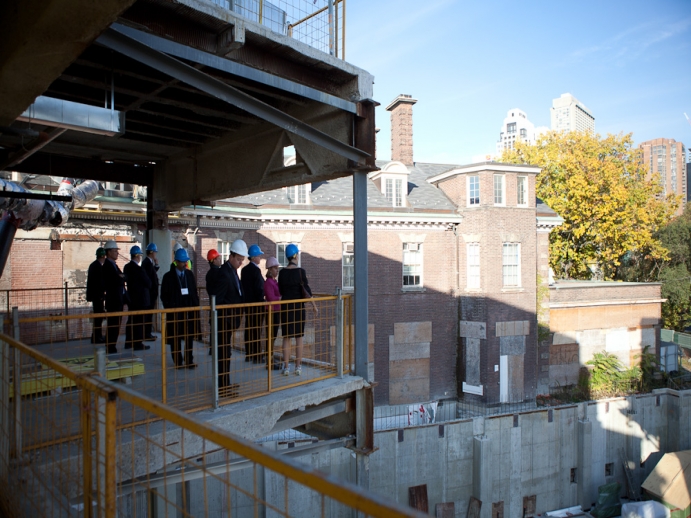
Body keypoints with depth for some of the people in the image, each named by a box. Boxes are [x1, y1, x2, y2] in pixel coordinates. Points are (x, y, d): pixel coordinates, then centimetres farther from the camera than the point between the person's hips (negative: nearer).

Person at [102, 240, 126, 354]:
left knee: (115, 326, 13)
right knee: (112, 326, -5)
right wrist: (122, 277, -7)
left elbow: (122, 278, 16)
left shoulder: (113, 265, 18)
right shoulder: (107, 265, -13)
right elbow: (117, 281, -21)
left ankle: (111, 348, 21)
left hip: (118, 300, 9)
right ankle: (111, 349, 0)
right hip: (113, 301, -9)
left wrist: (121, 277, -1)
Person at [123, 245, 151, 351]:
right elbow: (148, 282, -14)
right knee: (139, 322, -2)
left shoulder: (127, 267, 6)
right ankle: (138, 344, 2)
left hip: (131, 298, 9)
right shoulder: (138, 269, -19)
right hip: (140, 298, -9)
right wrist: (148, 287, 6)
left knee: (131, 320, 15)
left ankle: (129, 342, 23)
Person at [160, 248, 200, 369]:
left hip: (189, 309, 3)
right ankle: (178, 362, 15)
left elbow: (194, 292, 10)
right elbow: (164, 295, 0)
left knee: (190, 336, 5)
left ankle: (189, 361, 14)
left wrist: (196, 306, 1)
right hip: (175, 311, -3)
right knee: (176, 338, 5)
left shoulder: (190, 274, 7)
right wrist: (169, 308, -7)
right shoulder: (168, 276, -2)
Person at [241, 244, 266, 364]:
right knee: (257, 330, -3)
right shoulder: (256, 270, -16)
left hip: (247, 303, 8)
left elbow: (244, 286, 13)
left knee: (249, 329, 13)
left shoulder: (244, 269, 9)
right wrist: (262, 304, -13)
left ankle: (248, 355, 21)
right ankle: (257, 357, 1)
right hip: (256, 304, -8)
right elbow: (259, 289, -18)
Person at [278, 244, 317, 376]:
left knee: (286, 337, 8)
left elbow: (280, 291, 7)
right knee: (299, 337, 7)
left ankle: (286, 367, 9)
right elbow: (306, 289, -9)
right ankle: (298, 367, 9)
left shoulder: (282, 272, 0)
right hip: (298, 306, -2)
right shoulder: (300, 271, -9)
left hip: (286, 306, 2)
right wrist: (314, 304, -1)